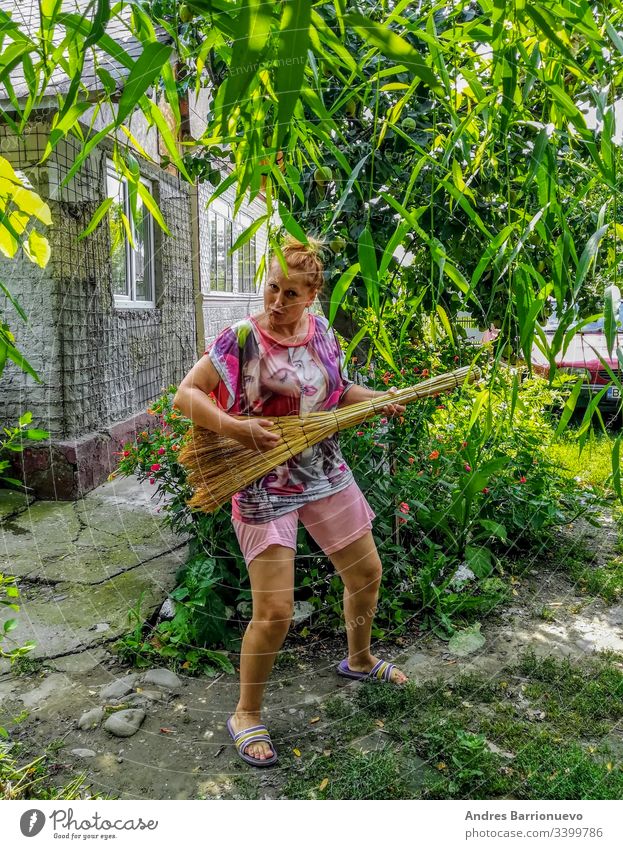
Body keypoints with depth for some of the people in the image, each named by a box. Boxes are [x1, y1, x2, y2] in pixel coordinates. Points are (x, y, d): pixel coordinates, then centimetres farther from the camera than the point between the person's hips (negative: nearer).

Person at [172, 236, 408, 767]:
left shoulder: (321, 332, 2)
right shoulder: (243, 337, -15)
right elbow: (186, 395, -16)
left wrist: (380, 400, 0)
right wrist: (234, 427, -31)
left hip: (325, 474, 7)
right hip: (266, 485, -6)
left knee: (367, 572, 17)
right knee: (275, 613, -8)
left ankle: (360, 660, 47)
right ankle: (246, 715, 18)